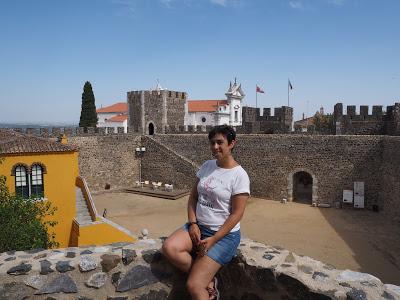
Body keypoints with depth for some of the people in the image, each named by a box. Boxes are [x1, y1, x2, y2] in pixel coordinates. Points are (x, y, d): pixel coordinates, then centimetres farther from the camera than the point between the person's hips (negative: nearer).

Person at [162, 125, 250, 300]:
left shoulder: (239, 175, -12)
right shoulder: (207, 166, 5)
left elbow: (236, 214, -13)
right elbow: (193, 197, 9)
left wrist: (213, 240, -16)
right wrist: (192, 223, -6)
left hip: (224, 234, -6)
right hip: (198, 226, 6)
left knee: (193, 285, -16)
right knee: (169, 248, -21)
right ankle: (208, 280, -3)